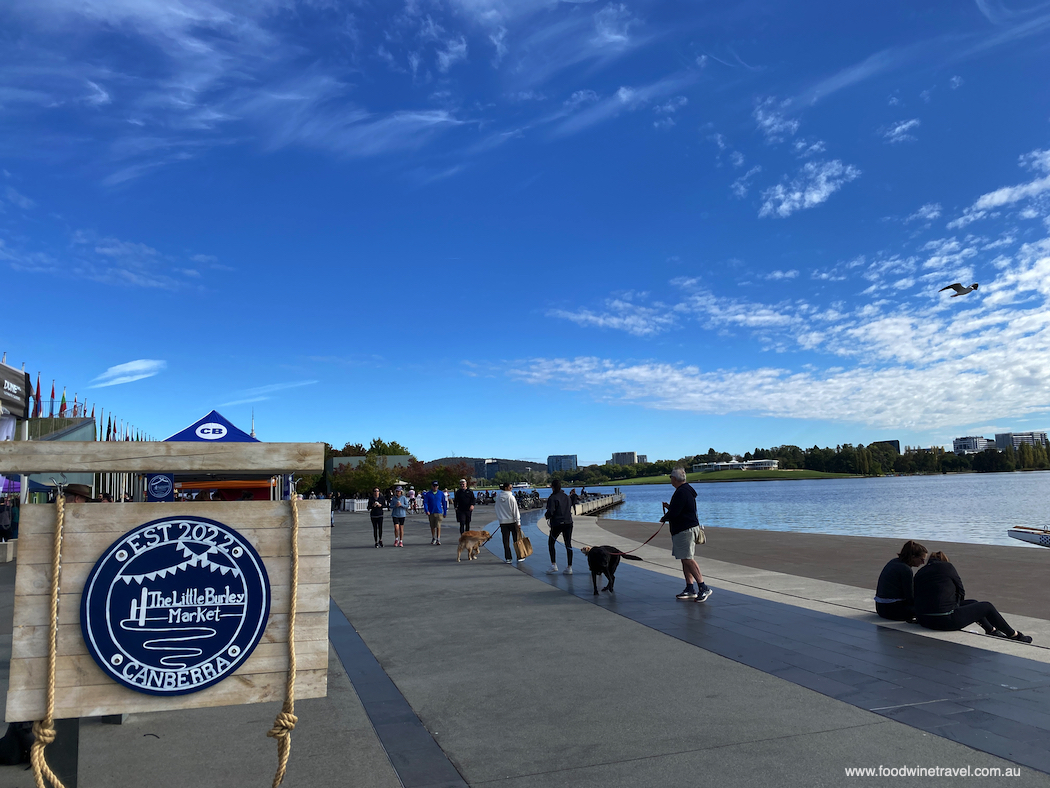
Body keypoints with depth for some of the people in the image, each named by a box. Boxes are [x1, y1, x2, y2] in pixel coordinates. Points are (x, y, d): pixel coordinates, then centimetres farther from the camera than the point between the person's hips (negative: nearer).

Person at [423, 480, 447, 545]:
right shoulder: (428, 494, 1)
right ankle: (433, 539, 26)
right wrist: (427, 511, -17)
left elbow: (444, 503, 9)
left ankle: (438, 539, -9)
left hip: (439, 512, -1)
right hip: (431, 513, 1)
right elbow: (425, 502, -2)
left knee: (438, 526, -10)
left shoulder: (441, 493, 3)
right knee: (432, 527, 11)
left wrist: (445, 513, 10)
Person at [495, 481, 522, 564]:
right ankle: (519, 557, 10)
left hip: (503, 522, 4)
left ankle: (507, 558, 7)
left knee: (506, 541, 7)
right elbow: (515, 511, -10)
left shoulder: (498, 497, 2)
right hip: (512, 521, -4)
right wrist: (518, 522, -7)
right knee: (517, 539, 6)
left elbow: (497, 510, 10)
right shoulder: (511, 497, -12)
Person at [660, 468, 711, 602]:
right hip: (689, 527, 11)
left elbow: (674, 513, -21)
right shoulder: (687, 490, 17)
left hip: (685, 530, -11)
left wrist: (664, 518, -3)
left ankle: (703, 587, -11)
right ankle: (690, 589, 14)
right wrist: (669, 507, 23)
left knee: (688, 559, -11)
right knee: (685, 559, 11)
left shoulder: (681, 492, -17)